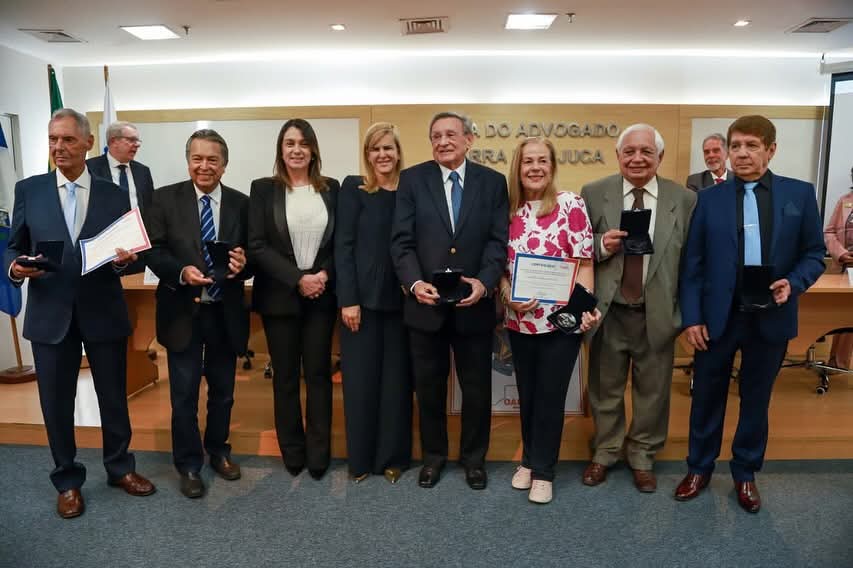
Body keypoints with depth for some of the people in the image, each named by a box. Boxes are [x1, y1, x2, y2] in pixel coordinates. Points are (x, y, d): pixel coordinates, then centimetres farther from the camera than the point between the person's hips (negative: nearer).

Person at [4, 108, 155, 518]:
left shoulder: (114, 195, 2)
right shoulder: (28, 190, 2)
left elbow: (125, 251, 3)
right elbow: (14, 248, 4)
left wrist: (125, 259, -19)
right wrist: (15, 267, -17)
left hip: (104, 312, 0)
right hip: (50, 315, 0)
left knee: (114, 397, 12)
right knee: (56, 403, 11)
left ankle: (120, 467, 33)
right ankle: (67, 480, 31)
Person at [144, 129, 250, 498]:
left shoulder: (241, 203, 2)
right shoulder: (165, 198, -2)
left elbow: (252, 254, 3)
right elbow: (153, 250, -5)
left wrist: (242, 264, -20)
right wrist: (182, 272, -22)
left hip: (225, 312, 2)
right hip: (183, 311, -2)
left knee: (223, 391, 16)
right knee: (184, 395, 6)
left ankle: (218, 451, 38)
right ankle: (189, 465, 25)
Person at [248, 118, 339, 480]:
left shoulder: (331, 189, 7)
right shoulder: (263, 189, 1)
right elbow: (257, 246, -5)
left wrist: (325, 275, -11)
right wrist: (298, 279, -14)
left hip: (322, 296, 1)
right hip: (279, 296, -1)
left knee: (319, 373, 5)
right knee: (285, 376, 8)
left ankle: (319, 454, 17)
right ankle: (292, 452, 23)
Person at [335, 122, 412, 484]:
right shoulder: (353, 188, 1)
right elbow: (343, 245, -5)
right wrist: (348, 299, -11)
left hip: (400, 299, 2)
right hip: (363, 297, -2)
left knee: (396, 379, 9)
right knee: (361, 378, 5)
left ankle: (393, 457, 24)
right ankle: (361, 457, 22)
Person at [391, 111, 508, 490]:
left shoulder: (493, 182, 3)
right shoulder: (412, 179, 1)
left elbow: (499, 241, -4)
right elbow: (402, 241, -5)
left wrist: (484, 282, -20)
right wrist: (415, 282, -21)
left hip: (474, 305, 1)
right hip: (426, 304, 0)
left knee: (477, 387, 13)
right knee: (429, 386, 14)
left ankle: (474, 457, 35)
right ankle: (433, 455, 36)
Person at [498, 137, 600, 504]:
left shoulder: (571, 205, -7)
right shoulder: (509, 211, 4)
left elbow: (584, 262, -7)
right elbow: (502, 265, 8)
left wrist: (586, 308, -17)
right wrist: (508, 296, -9)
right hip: (519, 321, 4)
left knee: (550, 396, 6)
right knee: (526, 394, 16)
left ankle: (543, 470, 24)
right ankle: (529, 460, 36)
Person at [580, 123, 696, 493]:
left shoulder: (684, 199, -1)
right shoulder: (593, 194, -2)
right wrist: (600, 245, -19)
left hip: (657, 314, 1)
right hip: (608, 312, 0)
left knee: (652, 390, 15)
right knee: (605, 388, 15)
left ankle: (642, 457, 37)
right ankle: (604, 452, 38)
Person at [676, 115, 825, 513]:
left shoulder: (800, 194, 2)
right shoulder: (710, 198, 0)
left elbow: (814, 254, 5)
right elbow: (692, 263, -1)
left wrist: (794, 283, -15)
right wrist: (692, 317, -7)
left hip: (771, 318, 1)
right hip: (718, 317, 0)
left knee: (756, 399, 14)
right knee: (707, 396, 11)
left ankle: (745, 473, 33)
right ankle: (699, 468, 30)